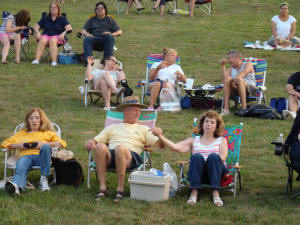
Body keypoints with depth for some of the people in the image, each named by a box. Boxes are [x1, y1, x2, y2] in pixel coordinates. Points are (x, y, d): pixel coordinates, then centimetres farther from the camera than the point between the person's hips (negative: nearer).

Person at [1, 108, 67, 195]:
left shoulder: (48, 133, 30)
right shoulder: (22, 133, 36)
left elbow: (62, 143, 12)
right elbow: (5, 143, 27)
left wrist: (44, 144, -4)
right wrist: (17, 145, 6)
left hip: (40, 156, -1)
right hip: (25, 155, 1)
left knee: (46, 147, -36)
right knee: (20, 168, -36)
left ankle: (44, 179, -32)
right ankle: (16, 185, -68)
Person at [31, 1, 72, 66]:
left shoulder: (62, 18, 12)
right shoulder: (45, 18, 19)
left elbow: (69, 28, 0)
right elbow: (36, 26, 18)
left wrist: (63, 33, -19)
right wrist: (37, 32, -4)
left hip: (57, 37, -2)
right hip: (46, 35, 2)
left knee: (52, 41, -38)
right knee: (42, 41, -34)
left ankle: (54, 61, -51)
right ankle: (36, 60, -50)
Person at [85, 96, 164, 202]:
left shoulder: (143, 129, 29)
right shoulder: (112, 128, 32)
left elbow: (160, 145, 17)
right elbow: (96, 140, 24)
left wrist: (160, 134, -4)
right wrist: (90, 142, -1)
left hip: (131, 157, -1)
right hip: (110, 156, 2)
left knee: (120, 148, -38)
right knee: (100, 146, -33)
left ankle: (120, 188, -27)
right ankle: (102, 187, -28)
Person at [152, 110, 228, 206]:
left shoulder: (221, 140, 20)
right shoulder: (193, 141, 21)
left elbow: (222, 158, 2)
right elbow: (176, 147, 5)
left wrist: (210, 159, -14)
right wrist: (160, 137, -8)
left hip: (215, 171, 0)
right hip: (198, 172, 0)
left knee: (213, 156, -31)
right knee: (197, 156, -30)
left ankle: (215, 192, -37)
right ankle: (194, 192, -34)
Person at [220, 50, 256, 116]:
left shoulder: (248, 65, 12)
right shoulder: (230, 70, 24)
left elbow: (243, 74, -12)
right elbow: (223, 80, 3)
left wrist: (234, 79, -31)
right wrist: (223, 66, 1)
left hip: (250, 90, -3)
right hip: (235, 90, 3)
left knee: (239, 80, -34)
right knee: (227, 79, -25)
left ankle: (244, 108, -40)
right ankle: (226, 109, -38)